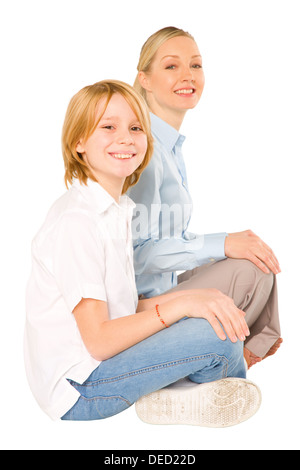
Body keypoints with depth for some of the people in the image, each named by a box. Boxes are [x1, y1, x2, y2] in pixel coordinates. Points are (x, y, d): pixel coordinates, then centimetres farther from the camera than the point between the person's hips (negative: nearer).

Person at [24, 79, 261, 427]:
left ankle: (162, 399, 3)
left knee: (219, 318, 9)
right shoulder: (76, 220, -21)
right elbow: (98, 339, -22)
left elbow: (123, 308, 6)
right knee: (218, 335, -20)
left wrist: (195, 296, -5)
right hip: (77, 388, -9)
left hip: (105, 355, 9)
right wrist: (180, 305, -25)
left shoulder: (118, 209, 8)